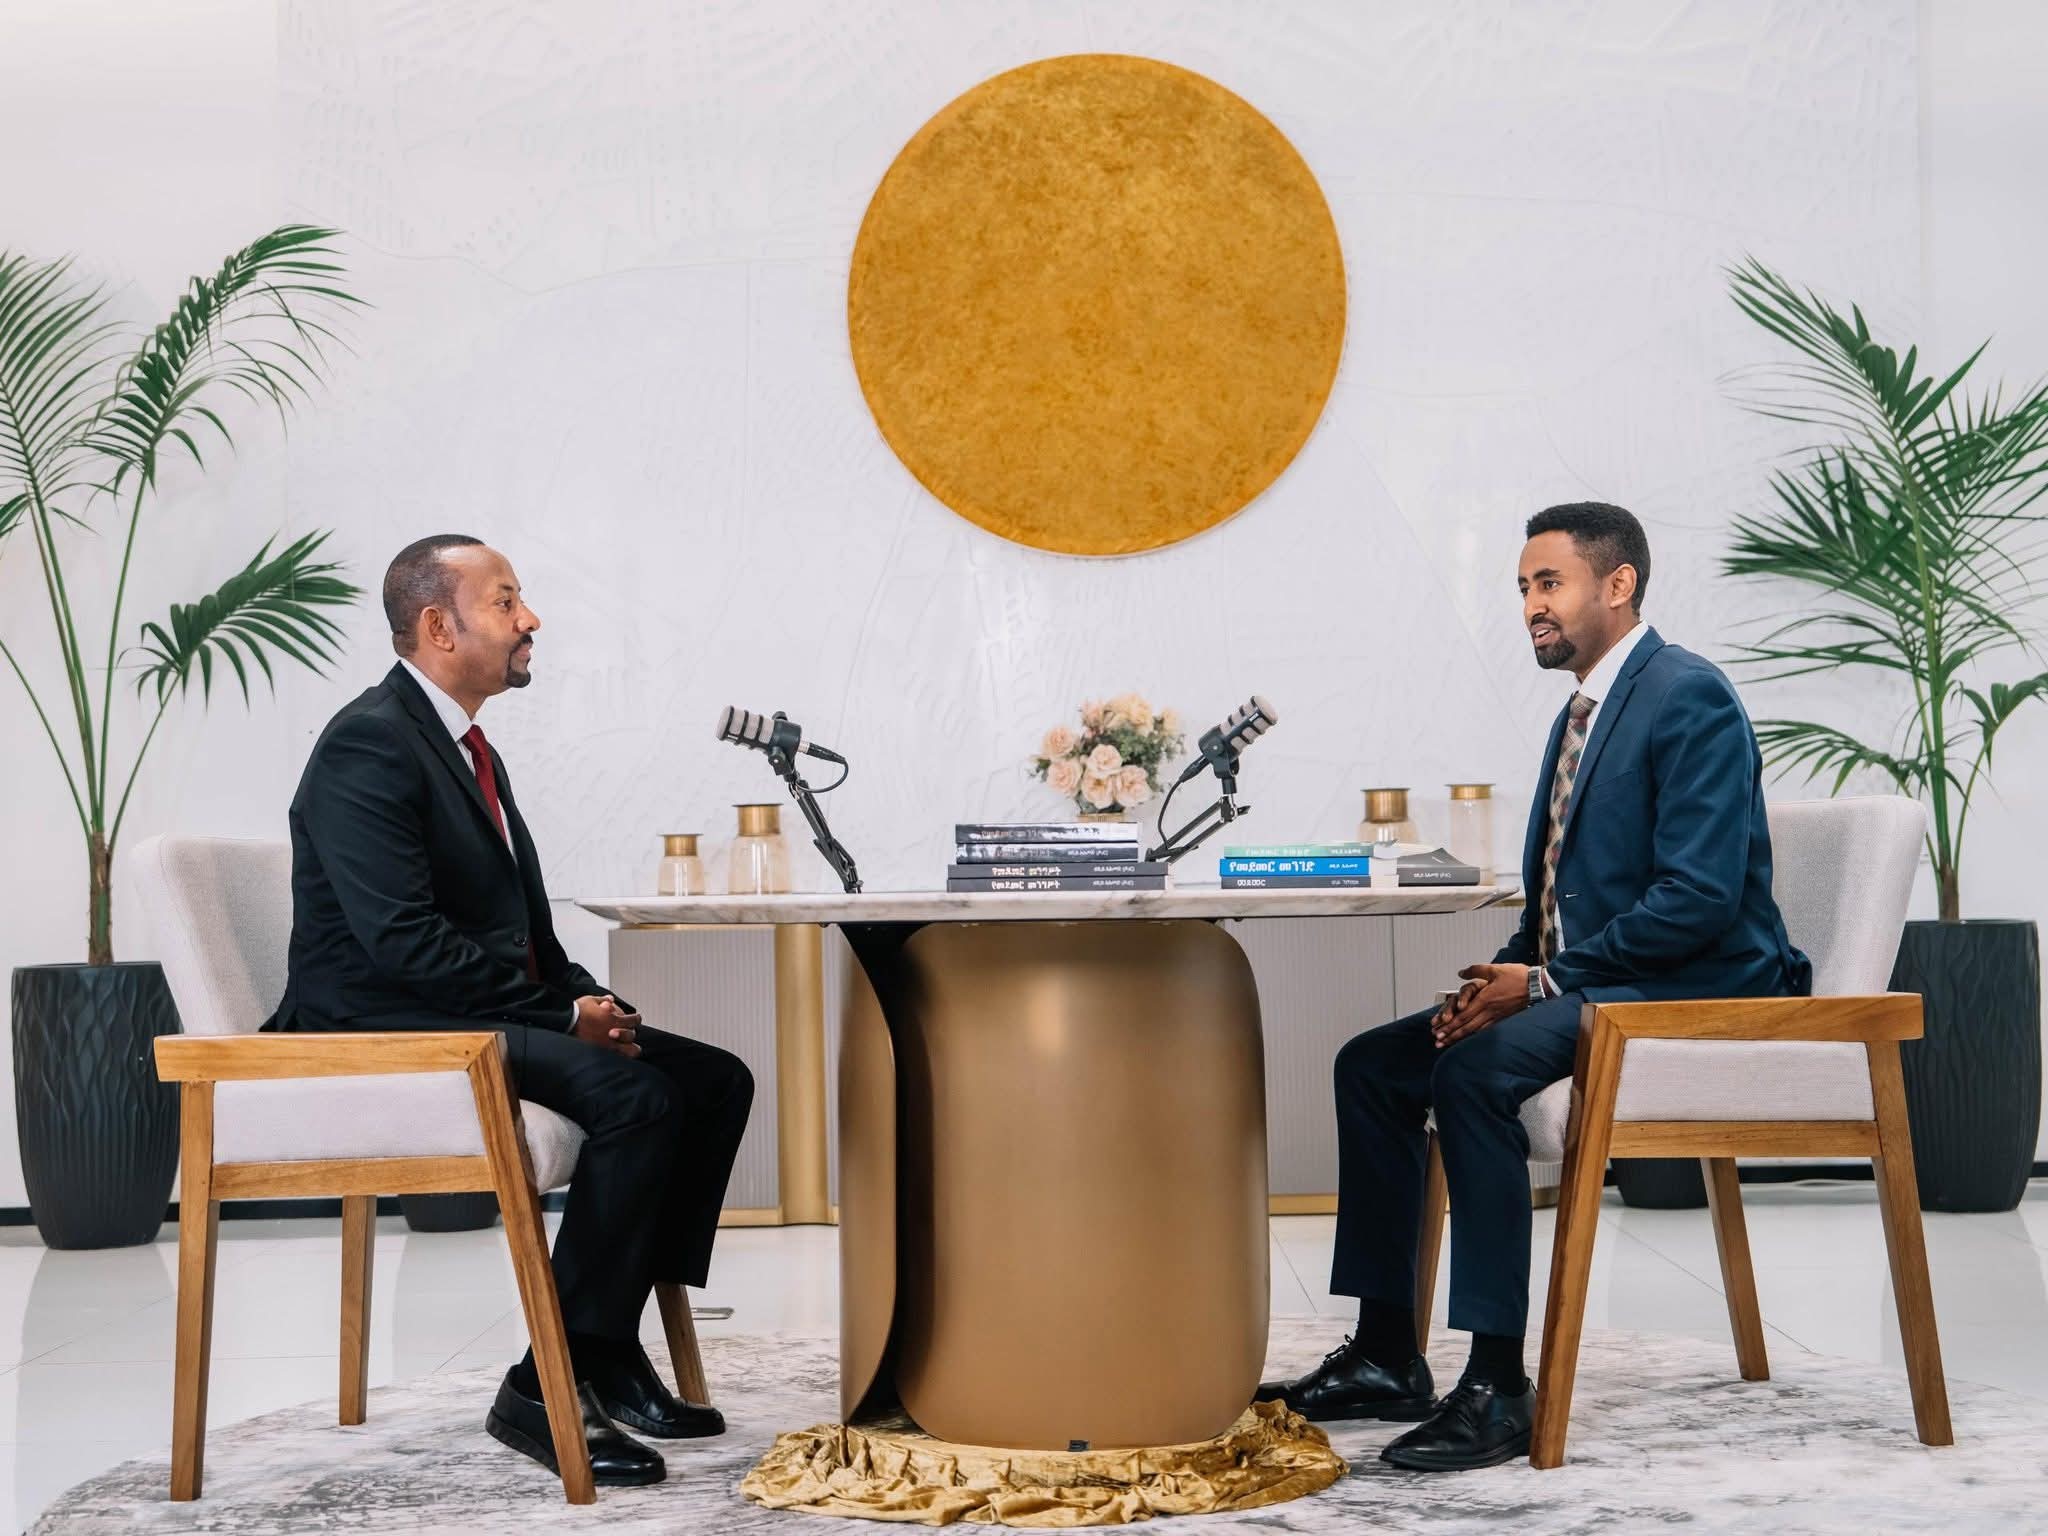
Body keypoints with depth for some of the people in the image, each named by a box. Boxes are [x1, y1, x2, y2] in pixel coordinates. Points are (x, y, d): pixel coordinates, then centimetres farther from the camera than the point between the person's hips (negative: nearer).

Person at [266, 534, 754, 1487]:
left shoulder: (464, 746, 17)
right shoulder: (370, 746, -14)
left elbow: (525, 935, 19)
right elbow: (404, 942, -23)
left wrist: (591, 1004, -1)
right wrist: (562, 1013, -19)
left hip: (486, 1016, 10)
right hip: (386, 1032, -10)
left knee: (715, 1081, 1)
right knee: (636, 1096, -28)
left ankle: (610, 1346, 1)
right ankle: (550, 1384, -21)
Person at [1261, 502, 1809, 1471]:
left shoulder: (1688, 697, -13)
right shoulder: (1582, 713, 17)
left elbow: (1700, 897, -22)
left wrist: (1547, 980, -20)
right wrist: (1509, 974, 0)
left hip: (1692, 989, -10)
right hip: (1590, 983, 10)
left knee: (1476, 1068, -31)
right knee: (1373, 1065, 3)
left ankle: (1498, 1390, -29)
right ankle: (1385, 1359, 6)